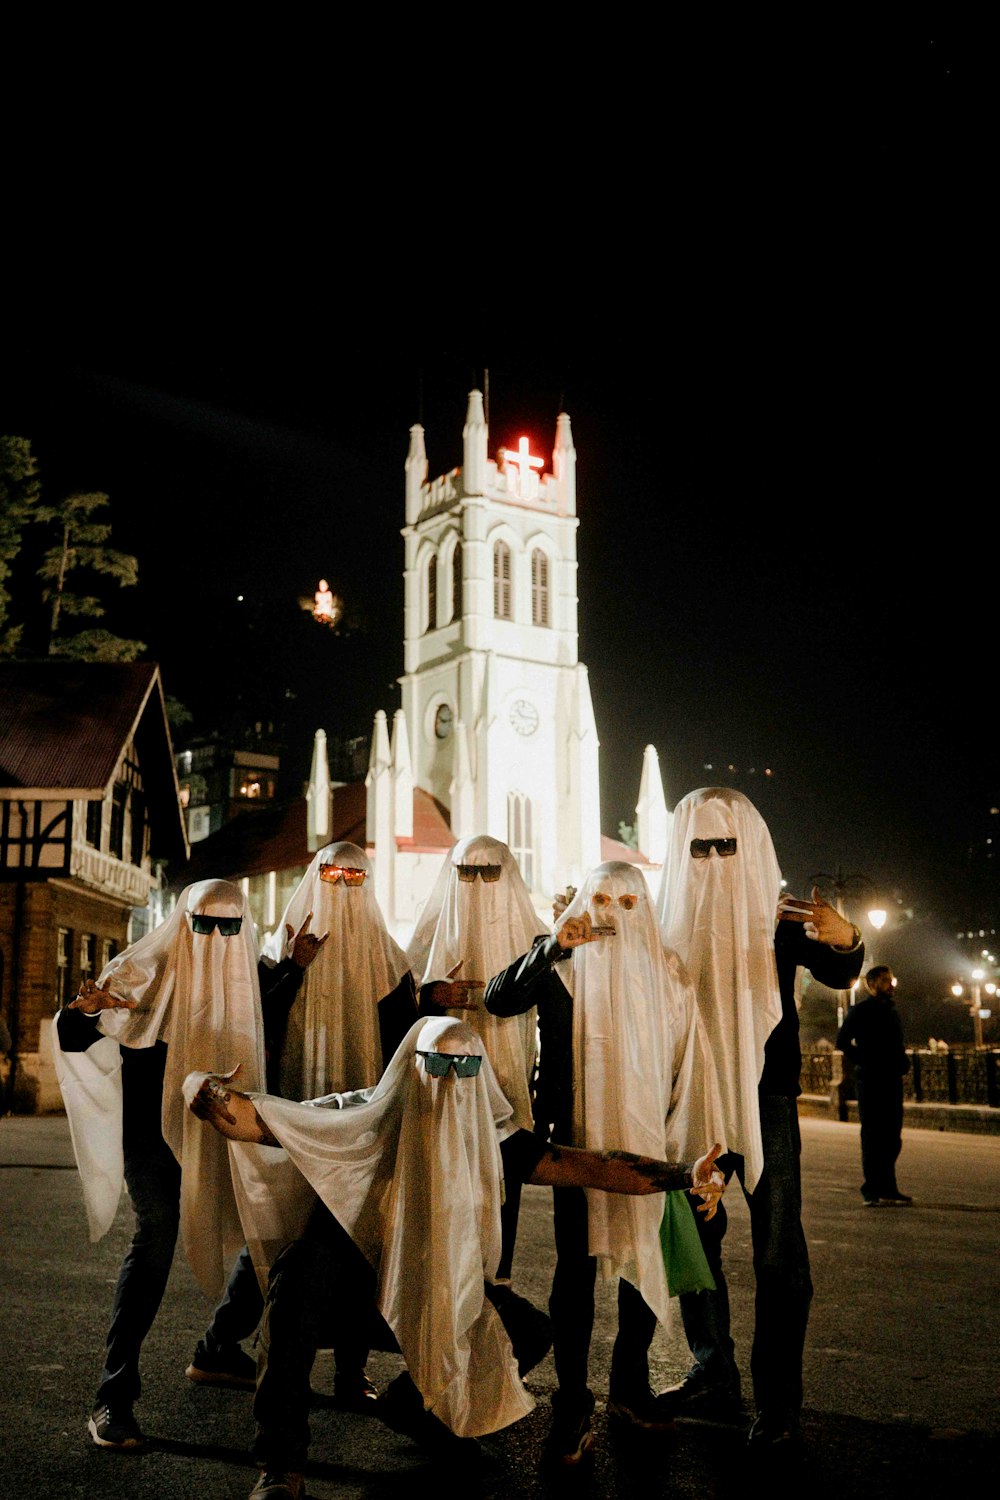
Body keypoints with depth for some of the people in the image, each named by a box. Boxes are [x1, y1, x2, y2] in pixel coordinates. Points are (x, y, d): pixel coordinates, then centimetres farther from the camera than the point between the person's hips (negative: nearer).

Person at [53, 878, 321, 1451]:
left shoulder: (252, 974, 4)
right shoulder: (144, 972, -9)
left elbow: (271, 1026, 23)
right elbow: (72, 1040, -10)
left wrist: (296, 967, 9)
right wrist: (84, 1010, -33)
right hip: (154, 1133, -5)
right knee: (157, 1232, -24)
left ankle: (218, 1351, 29)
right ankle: (114, 1397, -17)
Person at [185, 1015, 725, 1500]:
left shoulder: (488, 1137, -9)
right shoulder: (357, 1120, -17)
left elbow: (584, 1165, -17)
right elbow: (251, 1118, -27)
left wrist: (682, 1176, -28)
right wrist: (207, 1090, -50)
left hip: (432, 1295, 3)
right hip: (347, 1280, -3)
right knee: (301, 1264, -34)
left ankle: (412, 1403, 13)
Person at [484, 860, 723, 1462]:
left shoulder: (665, 972, 7)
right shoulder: (560, 965, 3)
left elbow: (686, 1061, 7)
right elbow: (499, 999, -12)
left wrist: (683, 1144, 2)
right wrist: (553, 946, -22)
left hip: (648, 1135, 3)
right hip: (579, 1132, -2)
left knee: (646, 1257, 8)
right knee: (577, 1262, -4)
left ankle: (631, 1383, 25)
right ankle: (573, 1405, 2)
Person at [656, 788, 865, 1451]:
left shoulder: (778, 913, -6)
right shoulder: (669, 918, 3)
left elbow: (836, 974, -20)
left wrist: (844, 942, -45)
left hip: (765, 1099, -4)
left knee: (778, 1253, -4)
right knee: (691, 1237, 11)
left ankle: (778, 1402, 5)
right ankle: (714, 1377, 27)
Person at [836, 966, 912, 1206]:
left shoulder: (891, 1011, 18)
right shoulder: (860, 1011, -4)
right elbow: (843, 1041, -9)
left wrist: (903, 1064, 10)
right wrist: (862, 1064, -13)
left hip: (892, 1081, 7)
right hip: (870, 1081, -7)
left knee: (892, 1138, 10)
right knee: (872, 1136, -4)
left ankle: (887, 1189, 19)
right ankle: (873, 1192, -1)